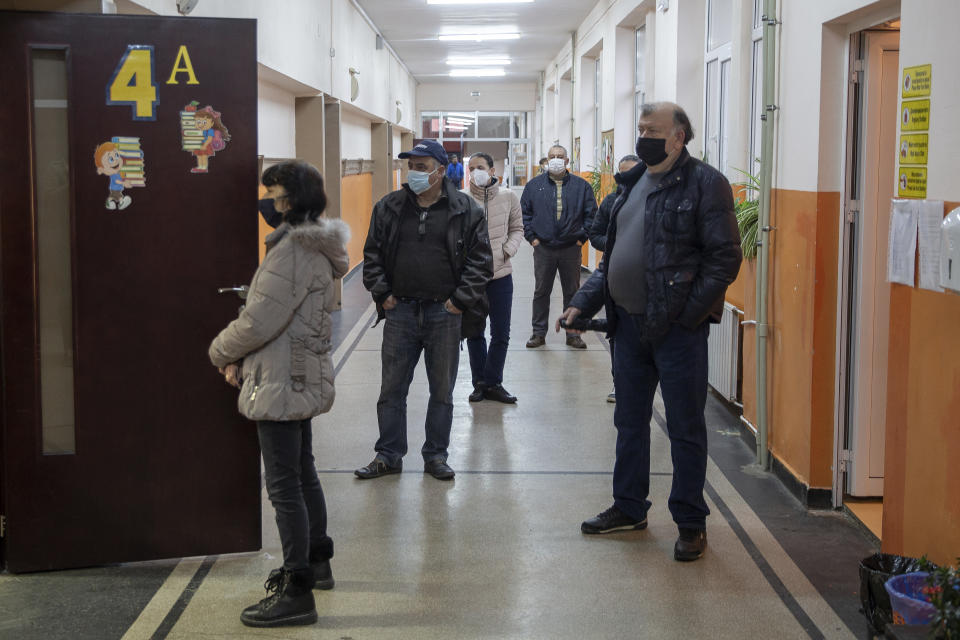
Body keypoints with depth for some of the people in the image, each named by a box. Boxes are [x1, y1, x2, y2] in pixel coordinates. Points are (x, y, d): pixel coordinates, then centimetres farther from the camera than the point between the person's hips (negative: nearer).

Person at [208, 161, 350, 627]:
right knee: (302, 474, 23)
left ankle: (297, 593, 1)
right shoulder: (313, 243, 12)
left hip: (282, 384, -11)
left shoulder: (295, 248, -22)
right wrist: (242, 359, 6)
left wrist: (222, 352, -4)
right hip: (303, 378, 11)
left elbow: (260, 321, -23)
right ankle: (316, 561, 38)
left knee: (284, 487, -5)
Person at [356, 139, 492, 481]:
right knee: (391, 388, 6)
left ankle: (436, 455, 22)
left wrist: (461, 300, -7)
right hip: (400, 311, 1)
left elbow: (480, 260, -1)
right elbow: (372, 254, 9)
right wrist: (382, 294, 0)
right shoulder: (388, 207, 4)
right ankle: (388, 455, 18)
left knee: (442, 390, 9)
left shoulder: (466, 210, -2)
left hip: (444, 313, -1)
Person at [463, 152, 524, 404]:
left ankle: (492, 383, 19)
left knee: (501, 334, 6)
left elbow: (517, 229, 10)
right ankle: (480, 382, 23)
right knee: (474, 333, 10)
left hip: (501, 273, 1)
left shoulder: (508, 198, -2)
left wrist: (508, 250, -6)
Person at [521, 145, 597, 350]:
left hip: (571, 249, 0)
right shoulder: (534, 185, 5)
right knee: (541, 292, 6)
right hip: (543, 248, 0)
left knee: (572, 292, 7)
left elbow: (591, 213, 5)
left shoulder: (581, 186, 3)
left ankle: (573, 334, 15)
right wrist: (531, 236, 0)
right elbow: (524, 212, 8)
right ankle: (539, 333, 16)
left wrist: (582, 237, -2)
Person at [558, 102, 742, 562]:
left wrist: (687, 313, -18)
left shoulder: (704, 183, -9)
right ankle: (629, 508, 31)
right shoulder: (633, 184, 13)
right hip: (629, 323, 7)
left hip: (677, 329, -7)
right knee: (630, 421, 17)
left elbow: (725, 259, -13)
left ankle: (691, 523, 15)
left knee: (685, 428, 3)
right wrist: (583, 303, 10)